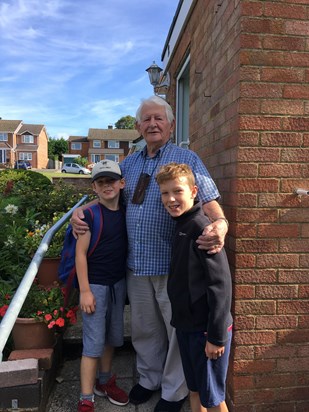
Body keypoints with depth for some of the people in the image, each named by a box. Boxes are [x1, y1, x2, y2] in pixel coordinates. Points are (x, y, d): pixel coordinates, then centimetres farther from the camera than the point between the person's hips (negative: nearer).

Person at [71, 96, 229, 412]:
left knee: (177, 329, 12)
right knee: (144, 327, 21)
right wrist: (79, 211, 1)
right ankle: (149, 378, 46)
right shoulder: (129, 164, 11)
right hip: (136, 263, 5)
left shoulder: (186, 159, -6)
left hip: (172, 264, -5)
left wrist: (220, 225, -34)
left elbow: (209, 199, -13)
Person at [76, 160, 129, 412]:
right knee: (94, 343, 1)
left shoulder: (126, 212, 1)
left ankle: (104, 381, 39)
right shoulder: (90, 214, -14)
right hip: (95, 285, -5)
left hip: (119, 283, 6)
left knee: (112, 337, 18)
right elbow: (80, 253, -13)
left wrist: (128, 283, 5)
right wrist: (85, 291, -14)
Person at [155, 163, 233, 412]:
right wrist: (181, 319, 16)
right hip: (186, 325, 8)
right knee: (194, 389, 23)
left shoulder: (201, 228, -20)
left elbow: (220, 283, -21)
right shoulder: (181, 226, 6)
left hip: (207, 329, -8)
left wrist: (217, 336, -18)